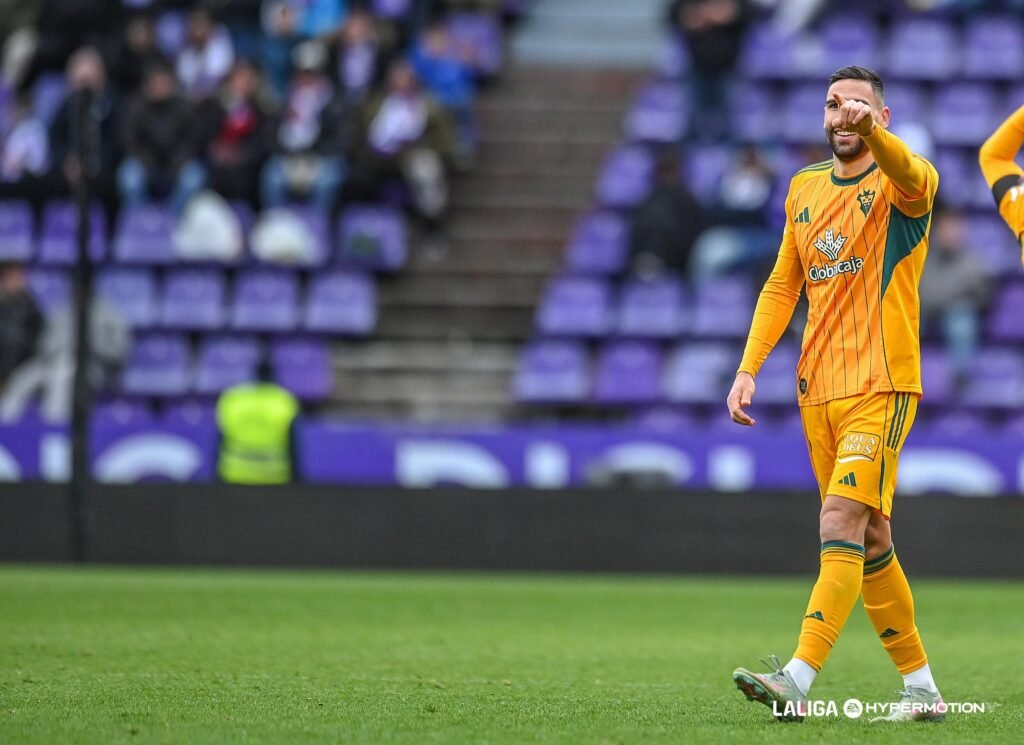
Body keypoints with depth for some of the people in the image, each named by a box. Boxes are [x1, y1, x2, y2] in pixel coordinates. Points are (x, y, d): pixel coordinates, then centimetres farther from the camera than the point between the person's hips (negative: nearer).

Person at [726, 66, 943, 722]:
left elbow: (914, 181, -31)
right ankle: (922, 687, 18)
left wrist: (872, 133, -51)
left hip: (881, 386, -7)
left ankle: (798, 680, -27)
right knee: (871, 542, 10)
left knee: (843, 525, -18)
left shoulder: (899, 184, -5)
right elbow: (782, 286, 18)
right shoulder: (805, 189, 14)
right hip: (818, 390, 7)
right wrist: (749, 368, 7)